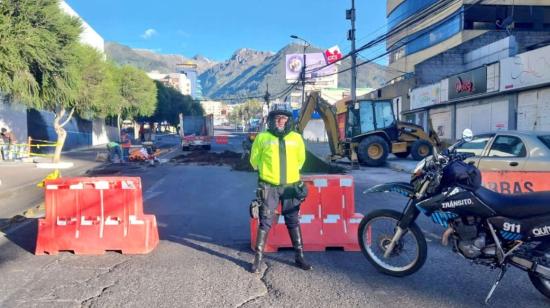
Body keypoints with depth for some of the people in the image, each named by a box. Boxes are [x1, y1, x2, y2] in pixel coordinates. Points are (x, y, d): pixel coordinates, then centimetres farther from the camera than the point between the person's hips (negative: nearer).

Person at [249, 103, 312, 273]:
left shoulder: (296, 138, 3)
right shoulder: (262, 137, -3)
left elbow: (300, 159, 19)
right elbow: (254, 159, 10)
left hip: (291, 186, 2)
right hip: (269, 187, -2)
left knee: (293, 222, 11)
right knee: (265, 222, 2)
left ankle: (299, 256, 23)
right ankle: (258, 258, 12)